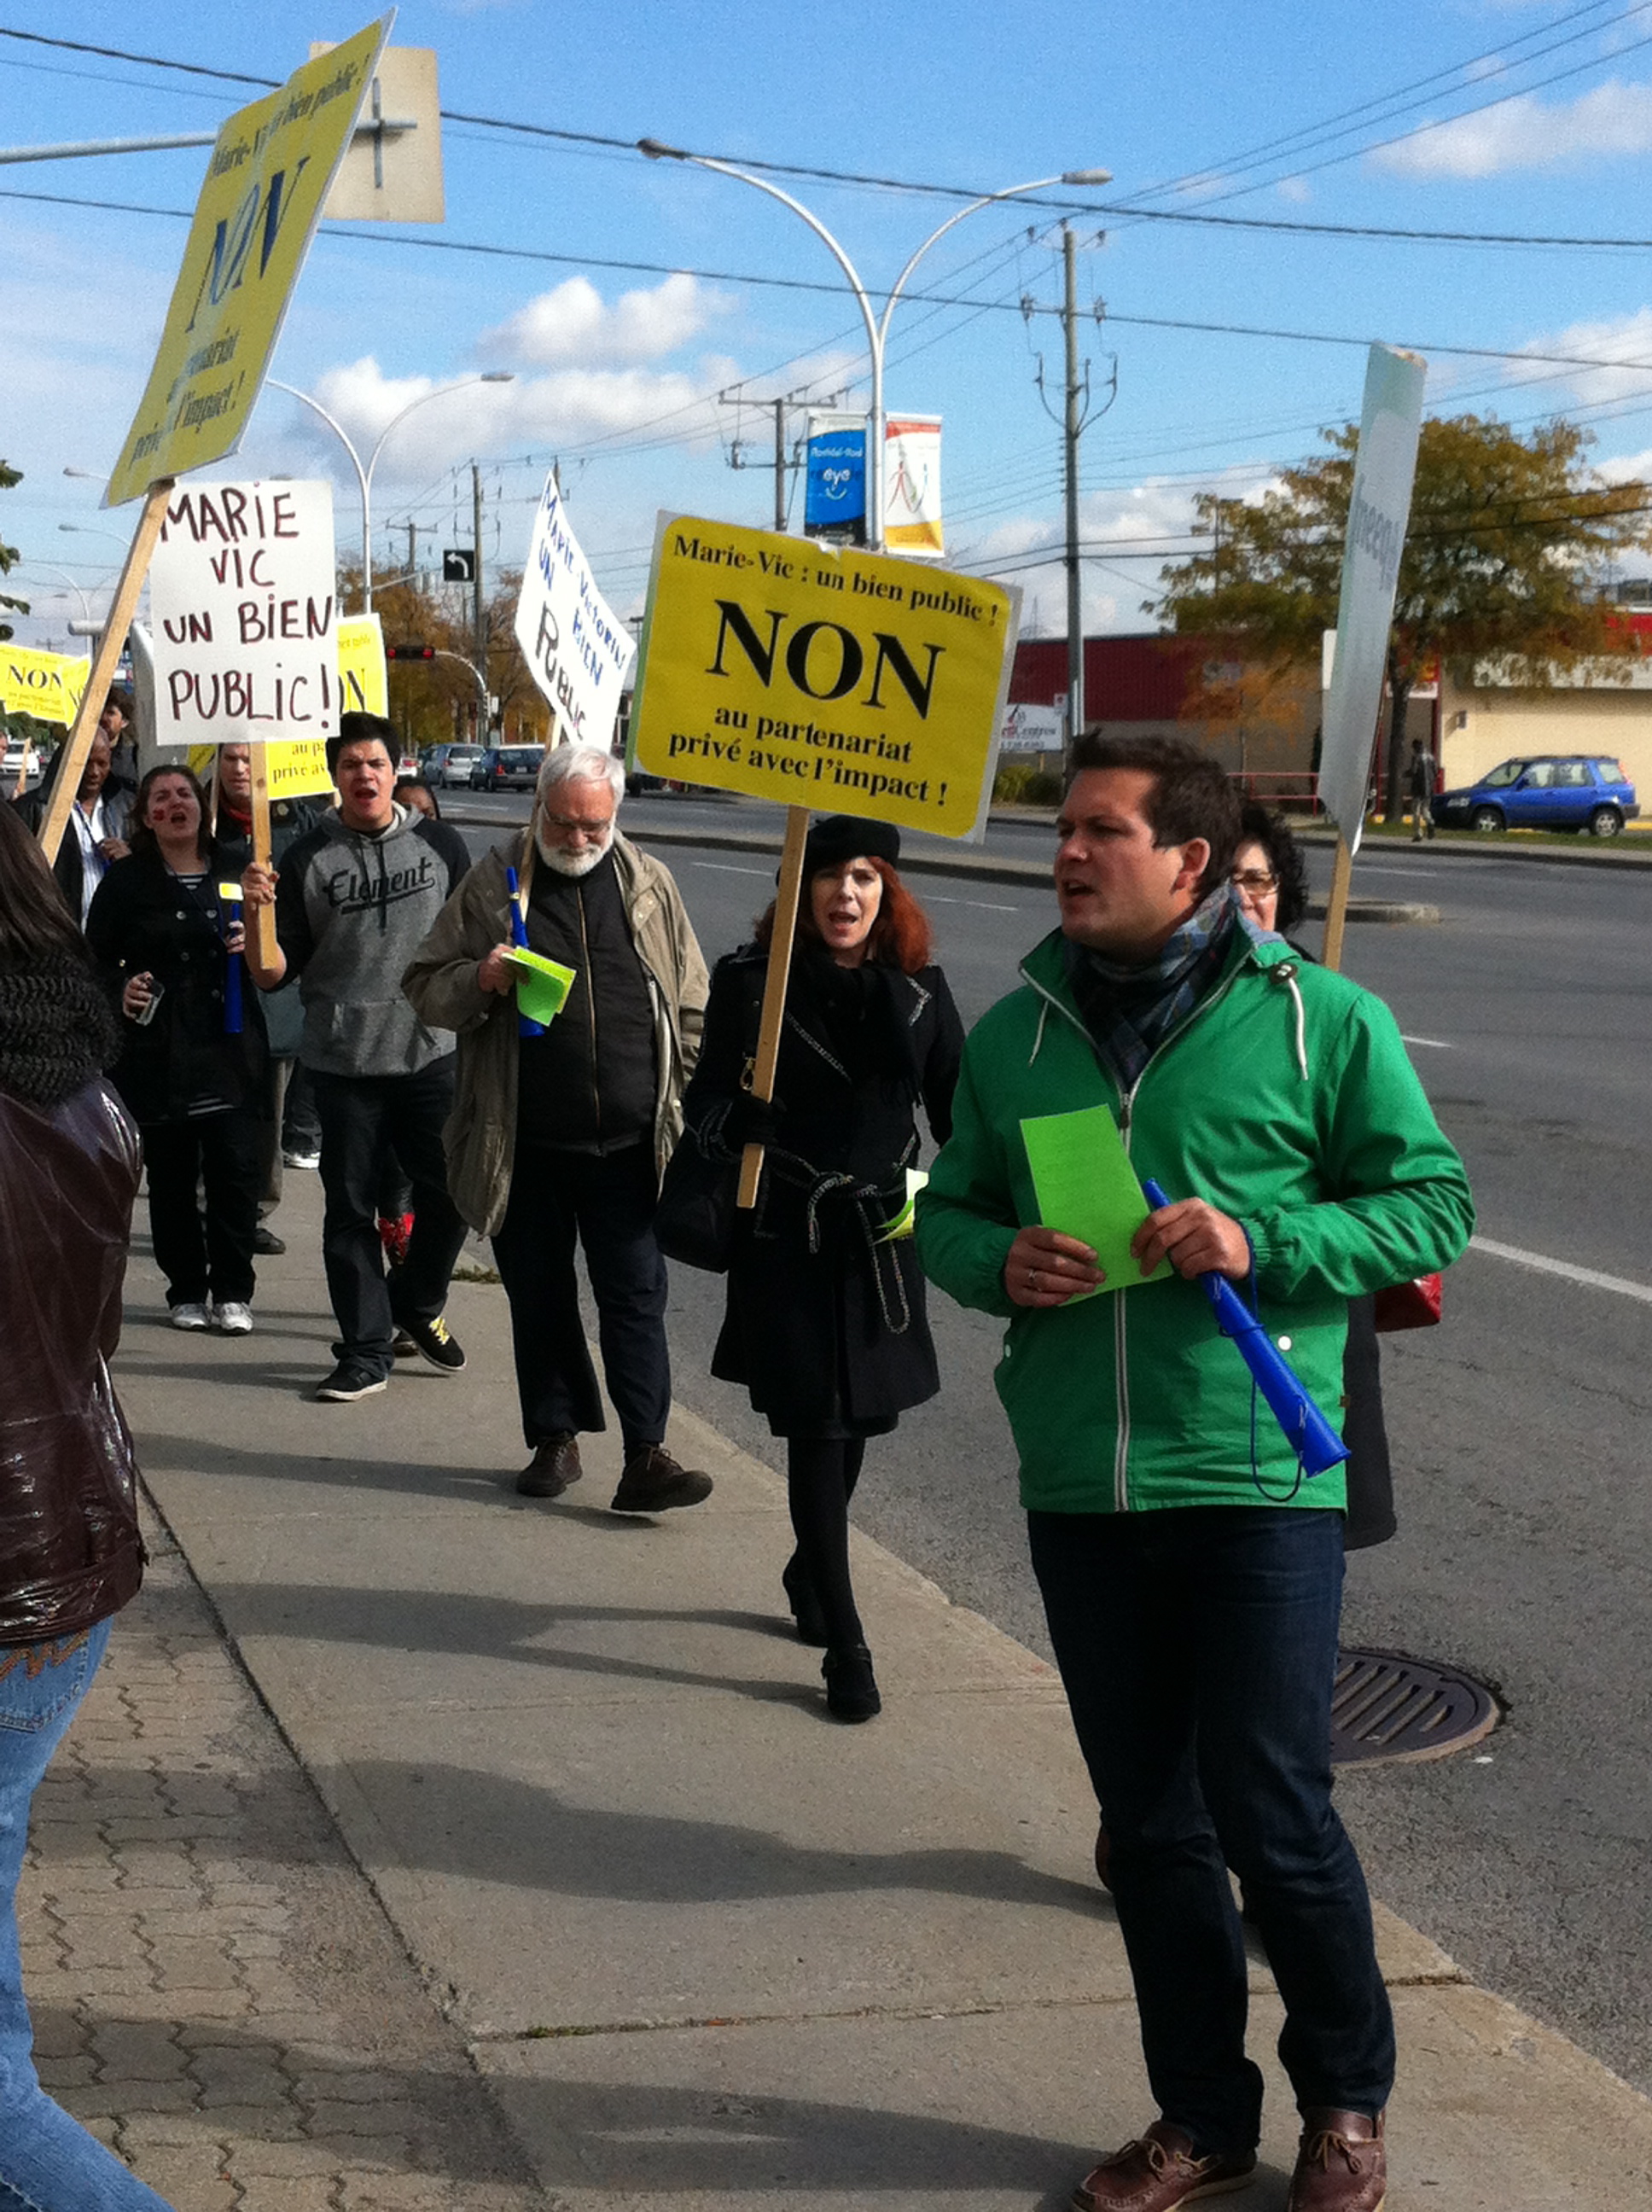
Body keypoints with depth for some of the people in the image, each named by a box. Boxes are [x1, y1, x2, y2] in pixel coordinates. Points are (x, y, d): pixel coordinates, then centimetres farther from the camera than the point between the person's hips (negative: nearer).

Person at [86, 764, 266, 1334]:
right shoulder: (126, 880, 4)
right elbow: (95, 956, 7)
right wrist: (120, 988, -13)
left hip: (230, 1049, 1)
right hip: (158, 1052, -1)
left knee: (236, 1170, -4)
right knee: (171, 1176, 4)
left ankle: (232, 1292, 9)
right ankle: (186, 1292, 17)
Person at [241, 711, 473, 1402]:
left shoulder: (438, 844, 2)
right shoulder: (309, 858, -1)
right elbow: (272, 974, -2)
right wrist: (260, 912, -19)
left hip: (432, 1053, 1)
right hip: (345, 1062, -1)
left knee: (450, 1192, 6)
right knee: (351, 1209, 5)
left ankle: (418, 1306, 32)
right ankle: (366, 1351, 15)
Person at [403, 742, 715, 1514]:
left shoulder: (648, 886, 6)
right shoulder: (492, 884, 2)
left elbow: (690, 1008, 11)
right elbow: (425, 986, 5)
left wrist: (680, 1104, 5)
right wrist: (481, 980, -16)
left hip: (628, 1143, 0)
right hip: (526, 1145, 1)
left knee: (635, 1298, -3)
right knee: (539, 1298, 11)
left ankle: (645, 1456, -2)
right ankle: (554, 1440, 23)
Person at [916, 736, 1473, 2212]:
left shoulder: (1321, 1019, -4)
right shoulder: (1016, 1033, 9)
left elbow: (1431, 1200, -2)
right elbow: (946, 1211, 16)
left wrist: (1263, 1244, -17)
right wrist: (1002, 1262, -7)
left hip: (1256, 1482, -4)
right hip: (1079, 1489, 4)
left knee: (1275, 1815, 0)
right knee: (1151, 1824, 13)